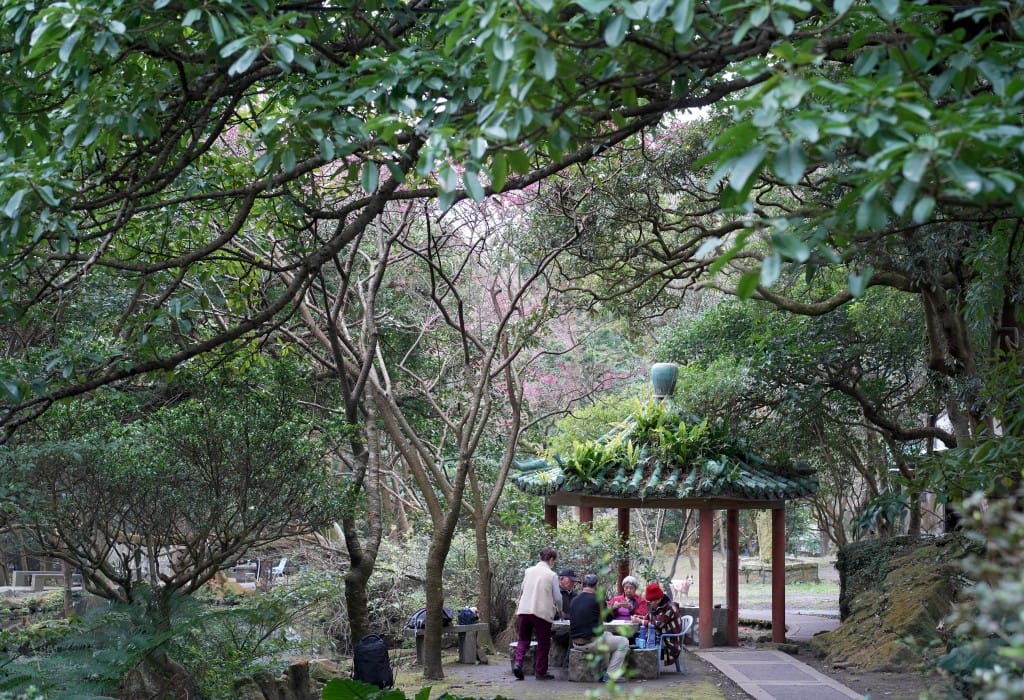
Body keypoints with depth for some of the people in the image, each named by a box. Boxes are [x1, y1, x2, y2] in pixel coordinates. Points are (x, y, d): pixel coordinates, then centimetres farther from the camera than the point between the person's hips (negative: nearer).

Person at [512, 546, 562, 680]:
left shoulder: (528, 571, 8)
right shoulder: (552, 575, -5)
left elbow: (522, 590, 14)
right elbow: (557, 596, -3)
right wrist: (560, 610, 14)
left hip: (524, 610, 4)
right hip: (542, 612, -4)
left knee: (523, 639, 16)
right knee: (543, 643, 9)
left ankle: (517, 662, -5)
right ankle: (540, 671, 12)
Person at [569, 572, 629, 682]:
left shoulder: (574, 600, 4)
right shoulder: (597, 600, -14)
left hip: (576, 643, 8)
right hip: (591, 642, -8)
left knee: (608, 635, 33)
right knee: (623, 642, 8)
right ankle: (610, 675, 2)